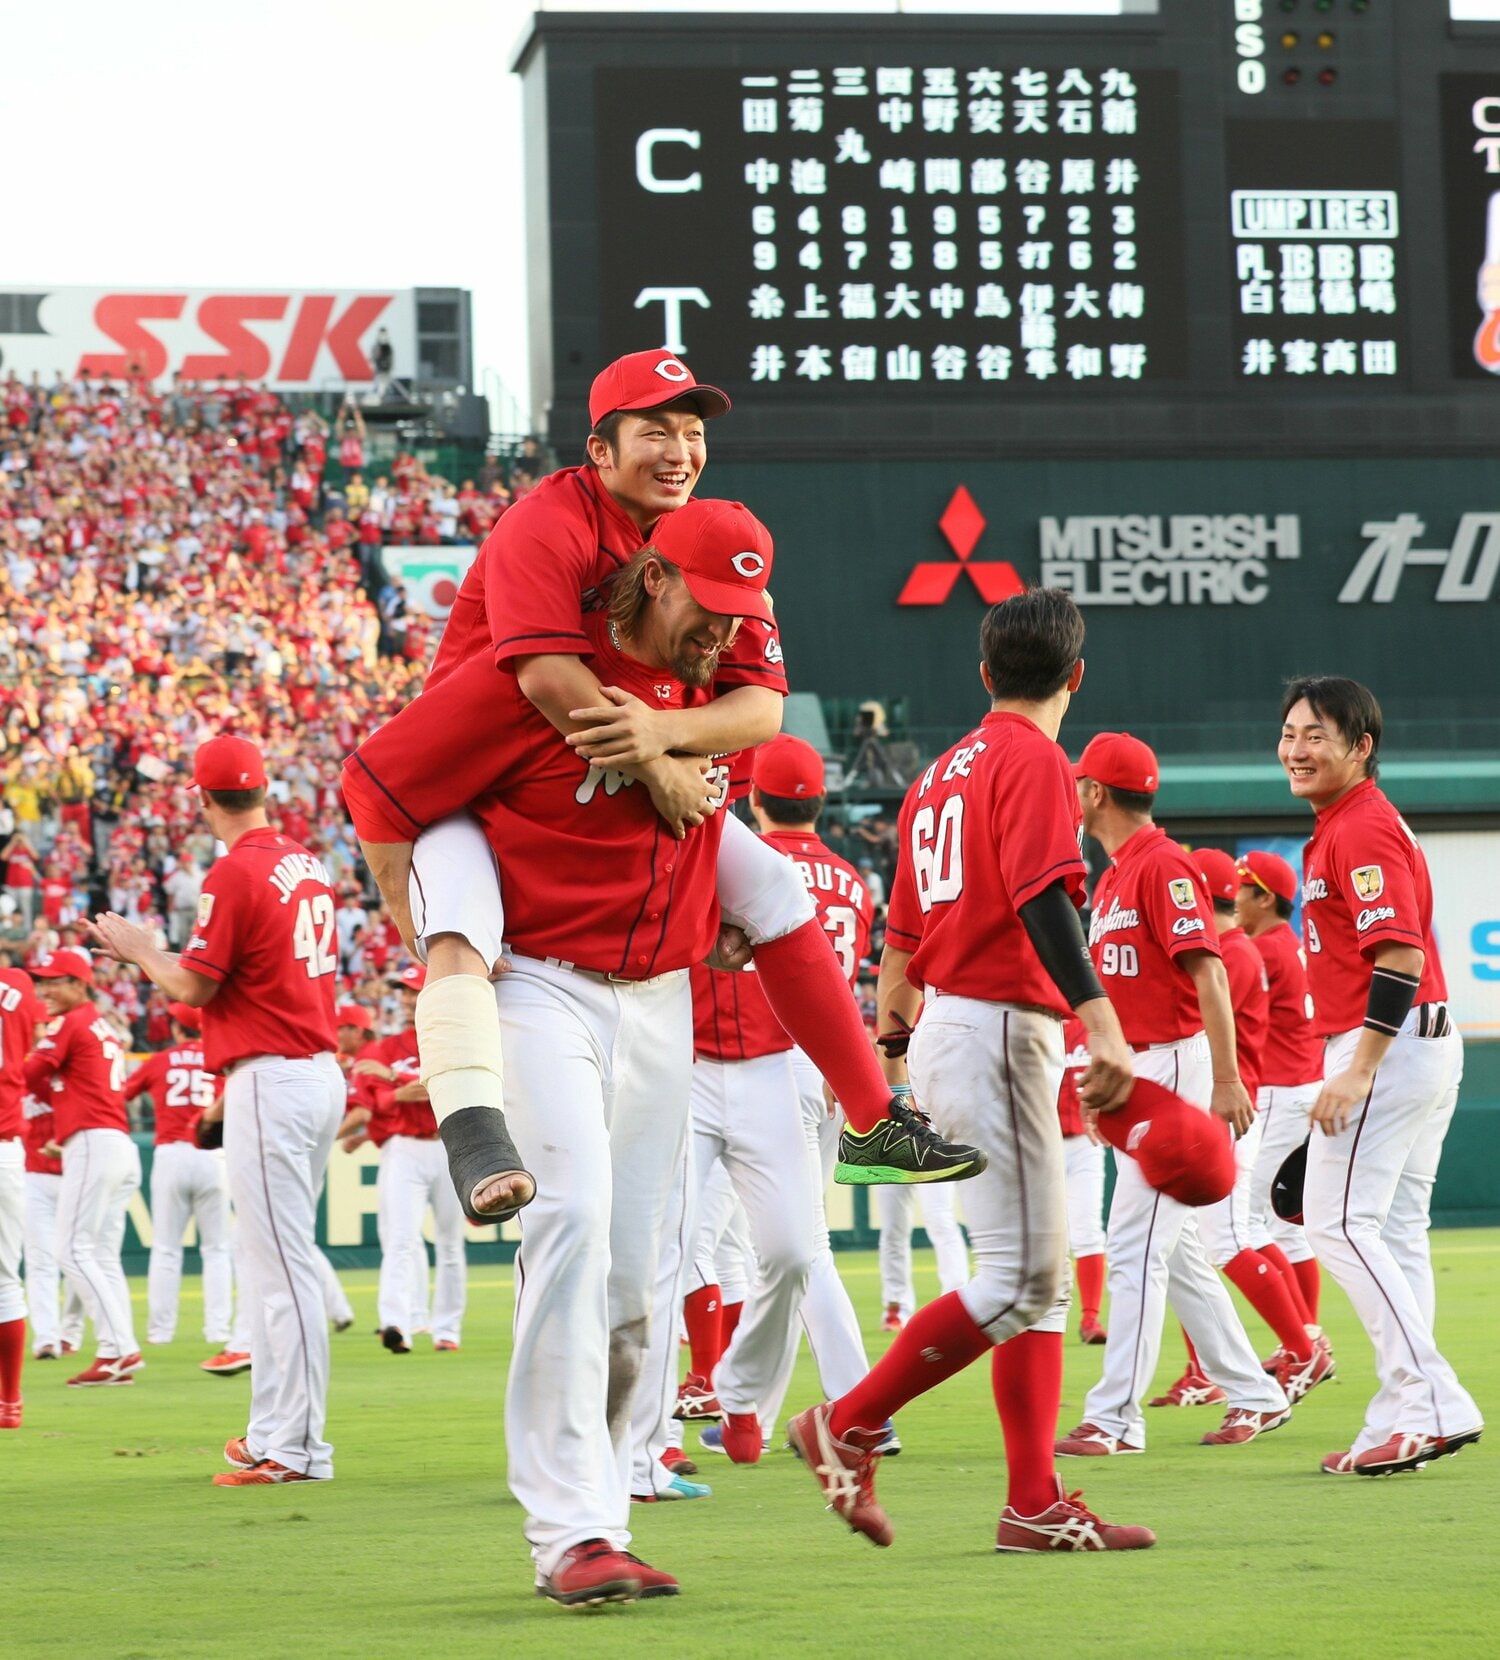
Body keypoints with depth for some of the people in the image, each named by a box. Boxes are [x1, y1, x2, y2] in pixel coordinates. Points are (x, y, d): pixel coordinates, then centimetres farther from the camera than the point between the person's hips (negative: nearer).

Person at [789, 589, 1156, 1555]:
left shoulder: (944, 774, 18)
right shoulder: (1036, 762, -8)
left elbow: (904, 930, 22)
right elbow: (1044, 901, -22)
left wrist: (895, 1022, 30)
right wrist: (1104, 1027, -31)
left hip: (942, 1030, 9)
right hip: (999, 1031, -9)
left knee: (1041, 1278, 8)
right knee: (1017, 1280, -8)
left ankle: (1037, 1504, 4)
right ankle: (850, 1428, -5)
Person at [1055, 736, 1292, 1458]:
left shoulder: (1163, 864, -13)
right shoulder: (1114, 875, 17)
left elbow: (1207, 972, -20)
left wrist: (1227, 1081, -25)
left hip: (1175, 1066, -10)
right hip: (1132, 1075, 10)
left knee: (1135, 1248, -11)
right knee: (1173, 1251, 12)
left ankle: (1115, 1418, -11)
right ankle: (1255, 1396, 19)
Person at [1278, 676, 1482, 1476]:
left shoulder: (1362, 830, -14)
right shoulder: (1341, 827, 18)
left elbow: (1400, 958, -23)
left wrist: (1356, 1072, -27)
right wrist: (1352, 1066, 23)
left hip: (1383, 1047, -11)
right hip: (1424, 1045, 11)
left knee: (1340, 1222, -12)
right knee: (1392, 1231, 10)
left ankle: (1430, 1403, -17)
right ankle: (1403, 1422, 12)